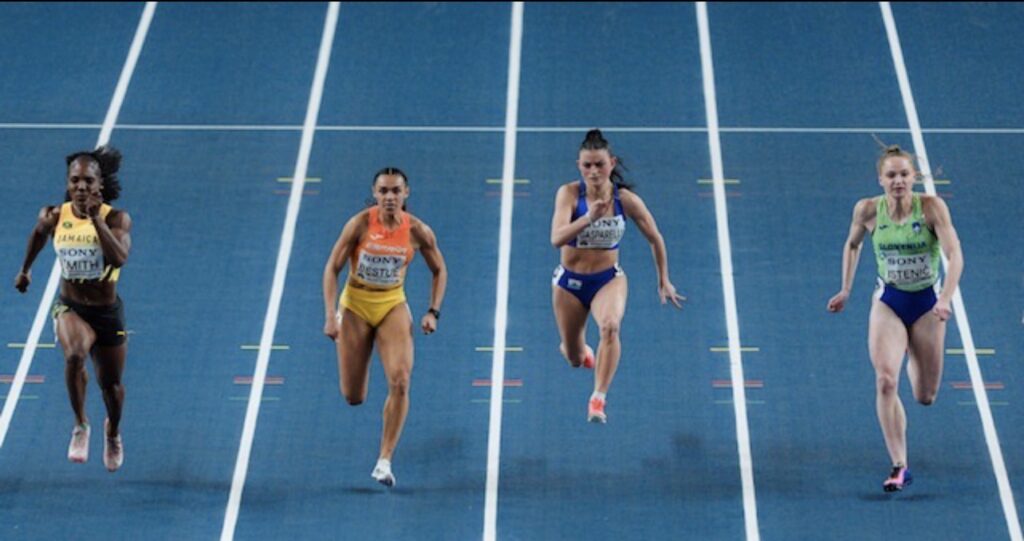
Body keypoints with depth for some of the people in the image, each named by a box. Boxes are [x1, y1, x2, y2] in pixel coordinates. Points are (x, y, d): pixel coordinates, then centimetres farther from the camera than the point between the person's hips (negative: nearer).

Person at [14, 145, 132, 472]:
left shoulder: (116, 218, -16)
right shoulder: (55, 216, -9)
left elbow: (119, 257, -34)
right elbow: (39, 234, 16)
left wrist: (96, 217, -34)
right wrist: (25, 269, 27)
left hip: (108, 313, 0)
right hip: (70, 307, 0)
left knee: (111, 384, 15)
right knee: (74, 354, -33)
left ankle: (113, 432, 49)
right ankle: (80, 426, -11)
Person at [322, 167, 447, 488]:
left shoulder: (417, 231, -10)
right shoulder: (360, 224, -16)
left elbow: (439, 271, 6)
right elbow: (332, 268, -10)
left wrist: (433, 311, -4)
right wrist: (330, 315, -18)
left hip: (393, 305, 1)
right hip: (355, 305, -1)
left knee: (400, 381, -20)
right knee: (352, 398, 4)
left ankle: (385, 460, -11)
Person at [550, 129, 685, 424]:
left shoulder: (626, 199, -13)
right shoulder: (569, 193, -16)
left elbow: (655, 239, 2)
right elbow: (557, 238, -31)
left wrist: (663, 281, 9)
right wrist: (588, 217, -45)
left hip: (608, 279, -1)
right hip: (570, 282, 1)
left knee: (610, 326, -35)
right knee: (575, 360, 15)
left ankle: (598, 400, -31)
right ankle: (581, 349, 55)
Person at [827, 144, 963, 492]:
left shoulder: (932, 207, -19)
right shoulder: (868, 210, -12)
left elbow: (955, 255, -25)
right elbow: (852, 244, 9)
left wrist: (945, 301, -38)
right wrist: (846, 290, 7)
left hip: (927, 303, 0)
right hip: (888, 302, 0)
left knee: (925, 397, 11)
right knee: (885, 381, -22)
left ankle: (914, 354, 48)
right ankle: (899, 467, -18)